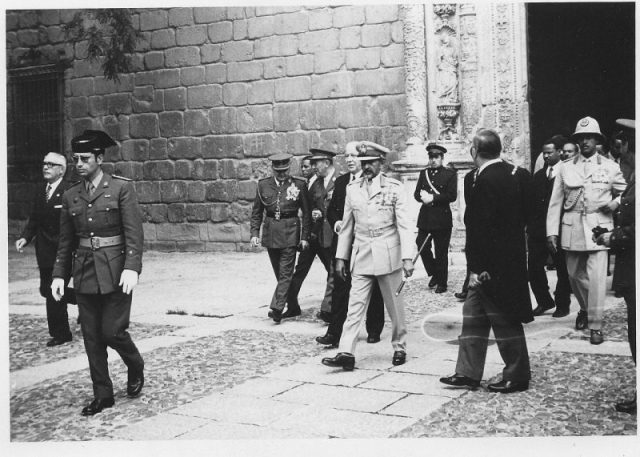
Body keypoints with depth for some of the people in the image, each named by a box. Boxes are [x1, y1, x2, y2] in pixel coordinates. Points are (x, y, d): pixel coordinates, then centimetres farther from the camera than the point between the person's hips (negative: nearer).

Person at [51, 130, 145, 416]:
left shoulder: (121, 188, -4)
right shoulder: (70, 196, 10)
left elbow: (134, 233, -9)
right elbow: (66, 240, 14)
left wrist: (132, 268, -20)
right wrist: (59, 274, 7)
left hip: (115, 273, -4)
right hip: (84, 274, 5)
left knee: (112, 332, -5)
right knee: (92, 337, 6)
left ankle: (136, 368, 25)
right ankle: (102, 395, 18)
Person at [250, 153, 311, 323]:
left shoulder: (299, 185, -2)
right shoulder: (263, 185, 5)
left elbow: (306, 212, 2)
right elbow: (256, 212, 10)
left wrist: (305, 237, -3)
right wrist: (254, 233, 0)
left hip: (290, 232, -3)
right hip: (270, 232, 3)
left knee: (285, 273, -9)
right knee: (280, 273, 12)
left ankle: (276, 308, -13)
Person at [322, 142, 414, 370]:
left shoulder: (394, 188, -3)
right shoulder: (352, 189, 7)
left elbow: (403, 225, -5)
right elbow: (347, 226, 11)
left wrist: (408, 257, -13)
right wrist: (341, 256, 9)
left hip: (388, 256, -2)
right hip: (361, 257, 3)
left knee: (395, 306, 8)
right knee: (355, 306, -3)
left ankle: (399, 348, 23)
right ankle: (346, 353, -5)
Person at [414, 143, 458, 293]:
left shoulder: (450, 174, 0)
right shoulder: (424, 173, 14)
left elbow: (452, 196, -10)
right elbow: (416, 193, 11)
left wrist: (433, 198, -16)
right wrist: (423, 197, -12)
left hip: (442, 218, -4)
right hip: (425, 218, 4)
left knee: (441, 253, 1)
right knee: (422, 247, -2)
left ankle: (442, 283, 13)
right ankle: (434, 274, 20)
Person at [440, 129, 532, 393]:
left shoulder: (484, 181, -20)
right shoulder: (512, 173, 8)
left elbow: (480, 228, -21)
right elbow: (521, 216, 14)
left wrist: (476, 269, -17)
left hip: (492, 265, -10)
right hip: (512, 259, 10)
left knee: (504, 321, 3)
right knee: (473, 315, 14)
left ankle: (517, 377, 15)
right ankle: (468, 373, 20)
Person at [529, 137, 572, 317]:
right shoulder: (538, 175, 13)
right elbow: (532, 202, 11)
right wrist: (531, 226, 1)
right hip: (538, 231, 5)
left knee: (562, 269, 6)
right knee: (534, 268, 3)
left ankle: (562, 304, 19)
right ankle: (544, 302, 20)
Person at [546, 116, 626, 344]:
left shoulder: (610, 167, 4)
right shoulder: (565, 168, 6)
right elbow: (555, 202, 4)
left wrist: (613, 204, -8)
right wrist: (552, 231, -2)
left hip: (598, 228, -2)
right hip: (572, 229, 2)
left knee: (596, 278, -10)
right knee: (575, 275, 14)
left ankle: (596, 326, -3)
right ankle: (585, 309, 39)